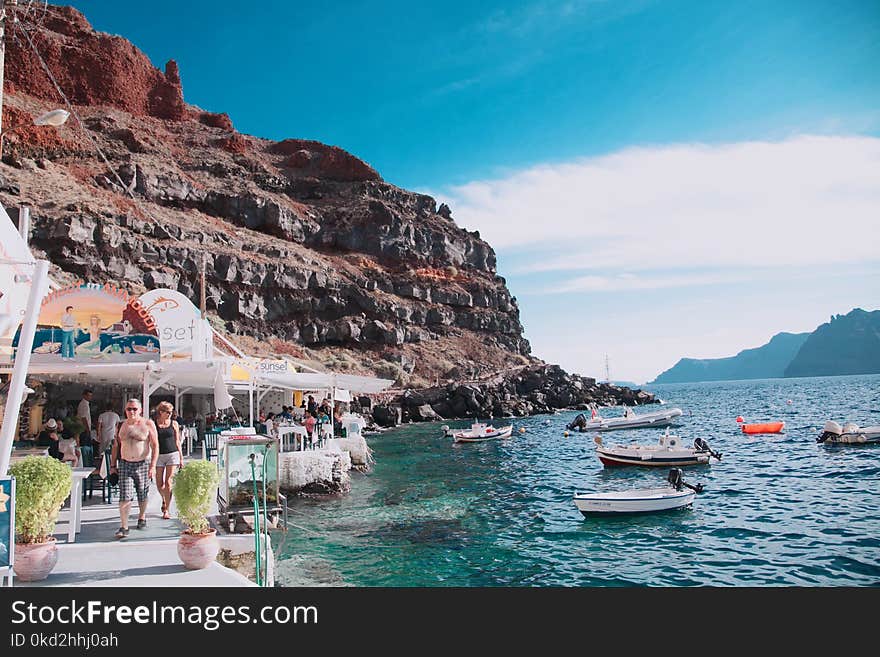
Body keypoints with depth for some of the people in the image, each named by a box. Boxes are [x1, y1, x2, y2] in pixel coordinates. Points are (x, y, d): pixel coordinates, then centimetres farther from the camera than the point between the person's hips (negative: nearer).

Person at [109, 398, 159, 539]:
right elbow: (116, 446, 14)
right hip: (125, 464, 1)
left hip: (143, 464, -1)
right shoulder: (121, 425, 6)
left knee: (142, 494, 12)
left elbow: (155, 446, -6)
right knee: (124, 496, -8)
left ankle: (142, 517, 35)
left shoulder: (148, 424, -4)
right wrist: (113, 465, 9)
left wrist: (153, 466, -14)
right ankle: (123, 527, -8)